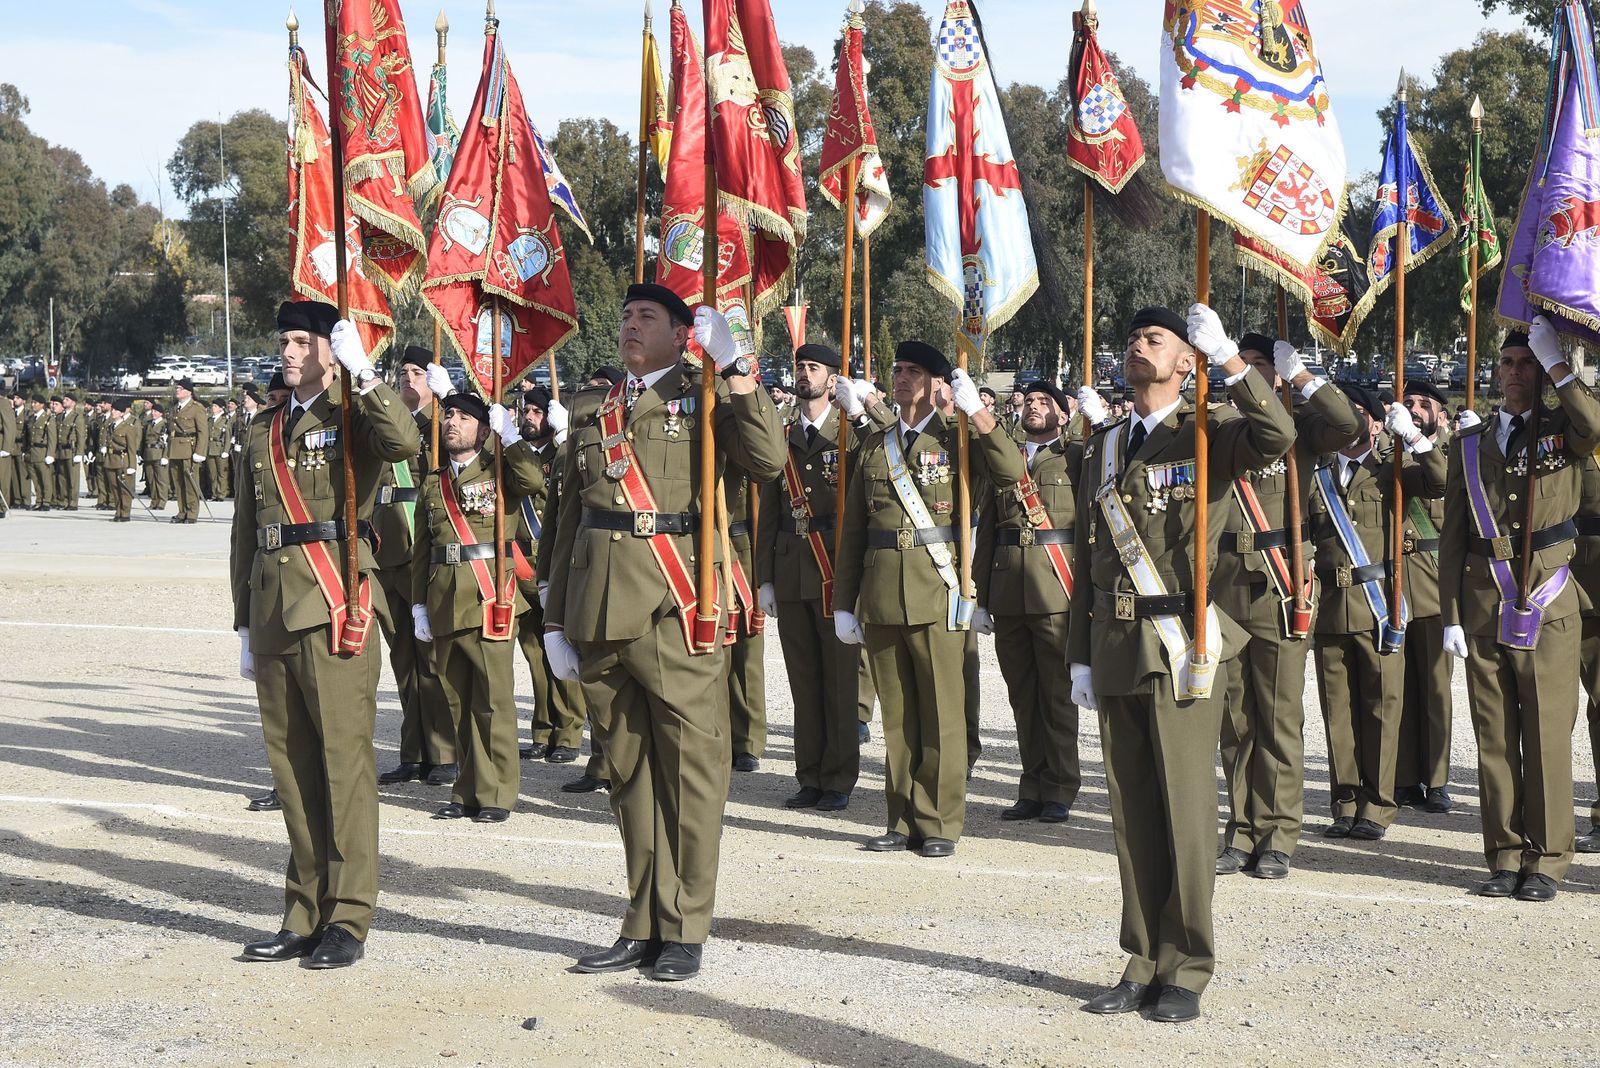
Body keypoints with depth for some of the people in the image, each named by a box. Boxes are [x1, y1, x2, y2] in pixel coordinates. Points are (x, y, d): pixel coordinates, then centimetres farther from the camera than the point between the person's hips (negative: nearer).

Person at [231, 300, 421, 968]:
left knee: (344, 761, -4)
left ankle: (348, 919, 1)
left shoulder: (353, 418, 1)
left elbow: (404, 442, -24)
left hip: (335, 608, -6)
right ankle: (305, 915, 18)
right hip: (273, 610, 6)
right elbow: (245, 530, 20)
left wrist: (362, 373, -24)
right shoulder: (264, 430, 18)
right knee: (291, 766, 9)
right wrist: (245, 623, 18)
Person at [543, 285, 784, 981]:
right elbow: (569, 518, 19)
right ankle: (643, 926, 18)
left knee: (691, 762, -2)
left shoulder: (705, 398, 5)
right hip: (598, 604, 5)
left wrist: (735, 367, -16)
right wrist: (556, 618, 14)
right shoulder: (591, 412, 18)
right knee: (627, 767, 10)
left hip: (675, 605, -5)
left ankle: (686, 931, 6)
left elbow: (767, 459, -13)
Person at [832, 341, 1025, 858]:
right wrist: (844, 602, 10)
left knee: (942, 713, -2)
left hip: (937, 596, -4)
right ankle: (903, 820, 16)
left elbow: (1012, 472, -15)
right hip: (881, 597, 4)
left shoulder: (957, 440, 4)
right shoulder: (875, 445, 15)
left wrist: (976, 409, -19)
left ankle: (940, 823, 6)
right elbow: (853, 530, 14)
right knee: (896, 715, 8)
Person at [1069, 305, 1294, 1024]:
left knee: (1186, 809, -2)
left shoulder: (1208, 434, 1)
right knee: (1131, 812, 8)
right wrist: (1081, 656, 13)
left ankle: (1186, 970, 7)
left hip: (1181, 646, -5)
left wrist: (1227, 357, -23)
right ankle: (1144, 961, 16)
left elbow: (1276, 436, -22)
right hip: (1115, 648, 5)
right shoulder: (1103, 449, 17)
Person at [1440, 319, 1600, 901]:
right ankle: (1506, 856, 12)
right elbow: (1452, 537, 11)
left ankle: (1547, 859, 6)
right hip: (1483, 605, 3)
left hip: (1547, 601, -3)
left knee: (1548, 733, -2)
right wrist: (1452, 615, 4)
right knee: (1494, 737, 4)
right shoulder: (1470, 446, 14)